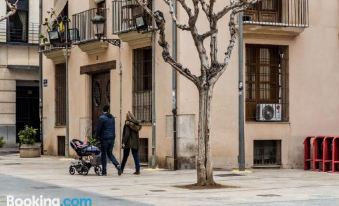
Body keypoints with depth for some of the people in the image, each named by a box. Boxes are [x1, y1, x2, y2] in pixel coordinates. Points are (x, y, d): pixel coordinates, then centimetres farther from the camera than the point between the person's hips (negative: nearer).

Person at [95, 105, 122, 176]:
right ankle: (117, 165, -6)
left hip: (104, 138, -6)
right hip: (112, 138, 6)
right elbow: (113, 128, 13)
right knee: (109, 153, 16)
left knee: (103, 154, 3)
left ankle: (104, 171, 4)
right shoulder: (112, 117, 9)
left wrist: (97, 136, 4)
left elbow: (98, 128, -9)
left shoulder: (101, 118, -9)